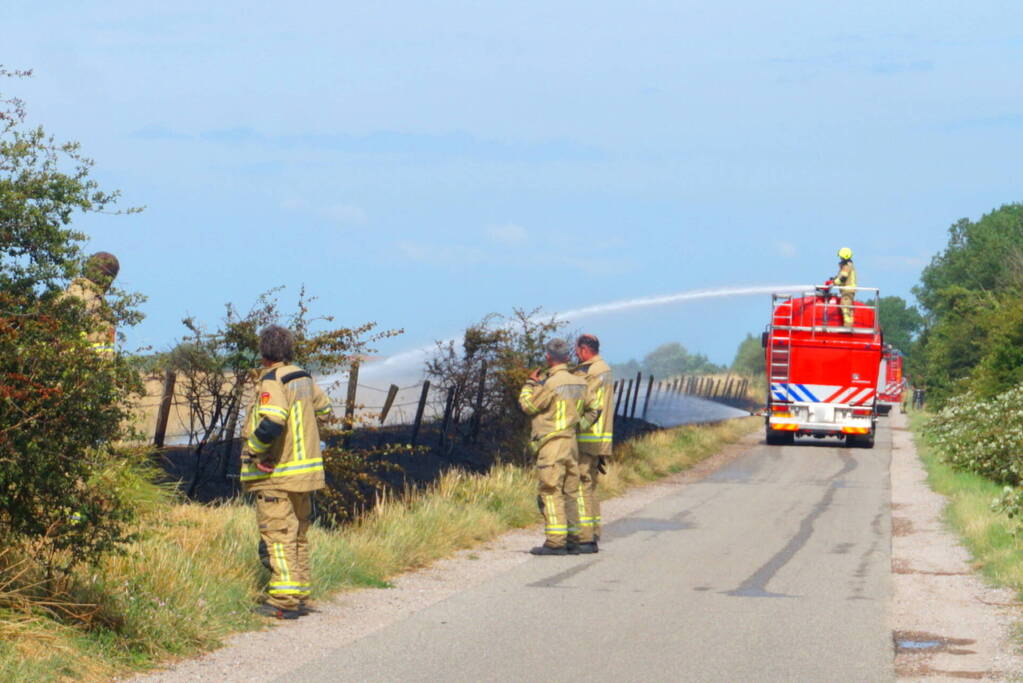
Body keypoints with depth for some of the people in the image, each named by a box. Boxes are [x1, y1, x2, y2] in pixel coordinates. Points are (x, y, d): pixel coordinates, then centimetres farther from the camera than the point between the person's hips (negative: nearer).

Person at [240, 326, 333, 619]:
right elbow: (323, 409, 26)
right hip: (305, 470, 8)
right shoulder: (303, 378, 9)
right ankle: (300, 594, 20)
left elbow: (271, 423, -30)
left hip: (277, 474, -8)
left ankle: (284, 601, -8)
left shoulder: (272, 381, -16)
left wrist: (252, 449, -16)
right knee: (298, 536, 15)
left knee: (278, 537, -6)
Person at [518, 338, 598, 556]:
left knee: (550, 493, -6)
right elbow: (592, 412, 17)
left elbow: (528, 405, -5)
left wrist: (530, 383, 9)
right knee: (572, 492, 12)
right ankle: (585, 540, 12)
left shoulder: (551, 384, -15)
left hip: (551, 443, -8)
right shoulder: (579, 383, 10)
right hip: (571, 443, 8)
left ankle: (555, 542, -10)